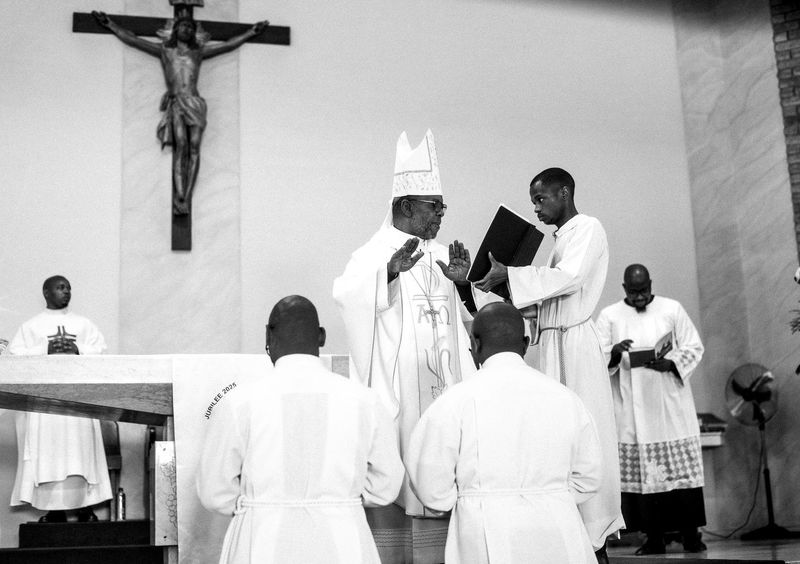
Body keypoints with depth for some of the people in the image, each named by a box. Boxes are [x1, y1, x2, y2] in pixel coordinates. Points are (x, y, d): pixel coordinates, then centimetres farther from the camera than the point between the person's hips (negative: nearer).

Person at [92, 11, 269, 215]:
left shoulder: (199, 52, 23)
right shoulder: (164, 50, 20)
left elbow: (230, 44, 28)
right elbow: (132, 40, 21)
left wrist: (251, 32, 30)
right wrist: (111, 25, 19)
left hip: (195, 104, 2)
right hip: (175, 104, -2)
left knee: (194, 147, -13)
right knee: (180, 146, -19)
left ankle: (187, 197, -17)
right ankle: (179, 197, -26)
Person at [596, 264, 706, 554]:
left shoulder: (672, 309, 7)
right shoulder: (609, 316, 7)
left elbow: (694, 348, 6)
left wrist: (671, 363, -13)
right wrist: (615, 352, -20)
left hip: (671, 404, 0)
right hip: (633, 409, 0)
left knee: (682, 468, -3)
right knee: (641, 473, -3)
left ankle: (690, 533, 5)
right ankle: (654, 537, 3)